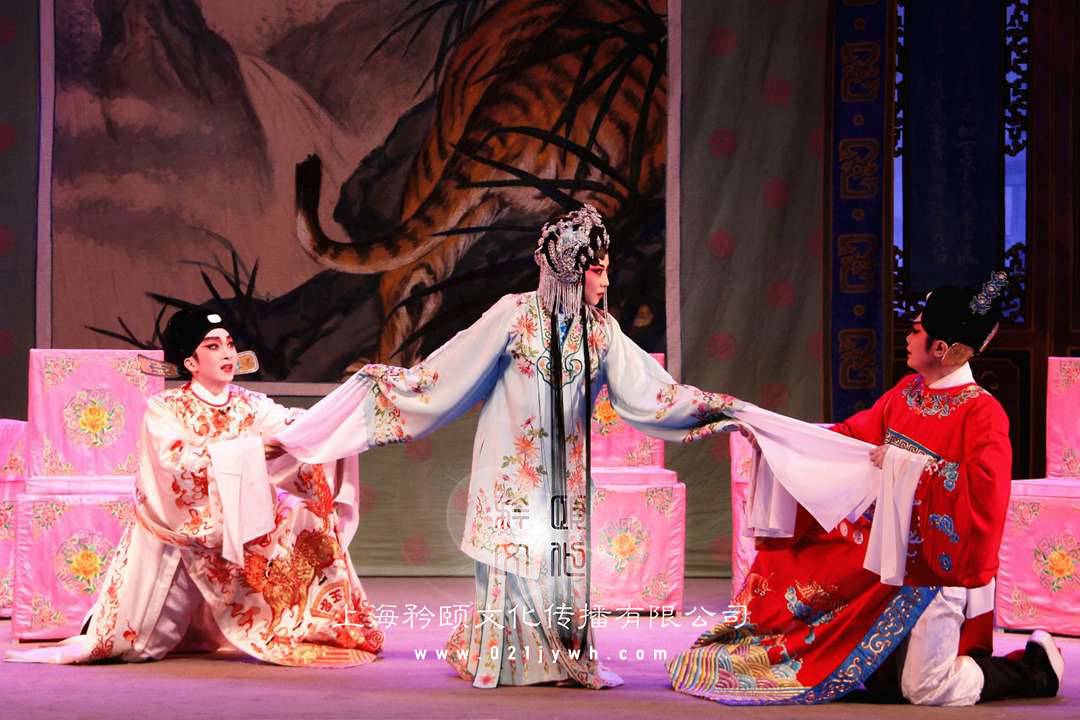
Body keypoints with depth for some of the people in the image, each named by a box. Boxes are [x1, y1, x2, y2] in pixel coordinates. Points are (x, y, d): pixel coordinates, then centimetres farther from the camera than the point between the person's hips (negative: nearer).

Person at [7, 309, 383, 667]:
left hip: (237, 529, 3)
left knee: (303, 512, -19)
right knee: (138, 639, -1)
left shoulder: (249, 405, -2)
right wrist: (251, 448, -32)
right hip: (177, 533, -3)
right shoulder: (165, 409, -12)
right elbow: (177, 463, -28)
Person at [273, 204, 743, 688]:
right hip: (512, 462, -3)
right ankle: (498, 660, 10)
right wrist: (392, 382, -7)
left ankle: (564, 661, 8)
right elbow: (453, 367, -5)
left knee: (564, 557, 0)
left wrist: (717, 406, -1)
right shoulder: (515, 313, -8)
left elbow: (648, 390, 2)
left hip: (565, 468, 3)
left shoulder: (601, 330, 3)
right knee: (511, 555, -1)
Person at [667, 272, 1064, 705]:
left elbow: (985, 486, -27)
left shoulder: (982, 412, -15)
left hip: (940, 568, -7)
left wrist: (911, 464, -24)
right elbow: (849, 439, 12)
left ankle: (1036, 667, 13)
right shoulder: (906, 394, 7)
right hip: (893, 556, 7)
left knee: (923, 690, -4)